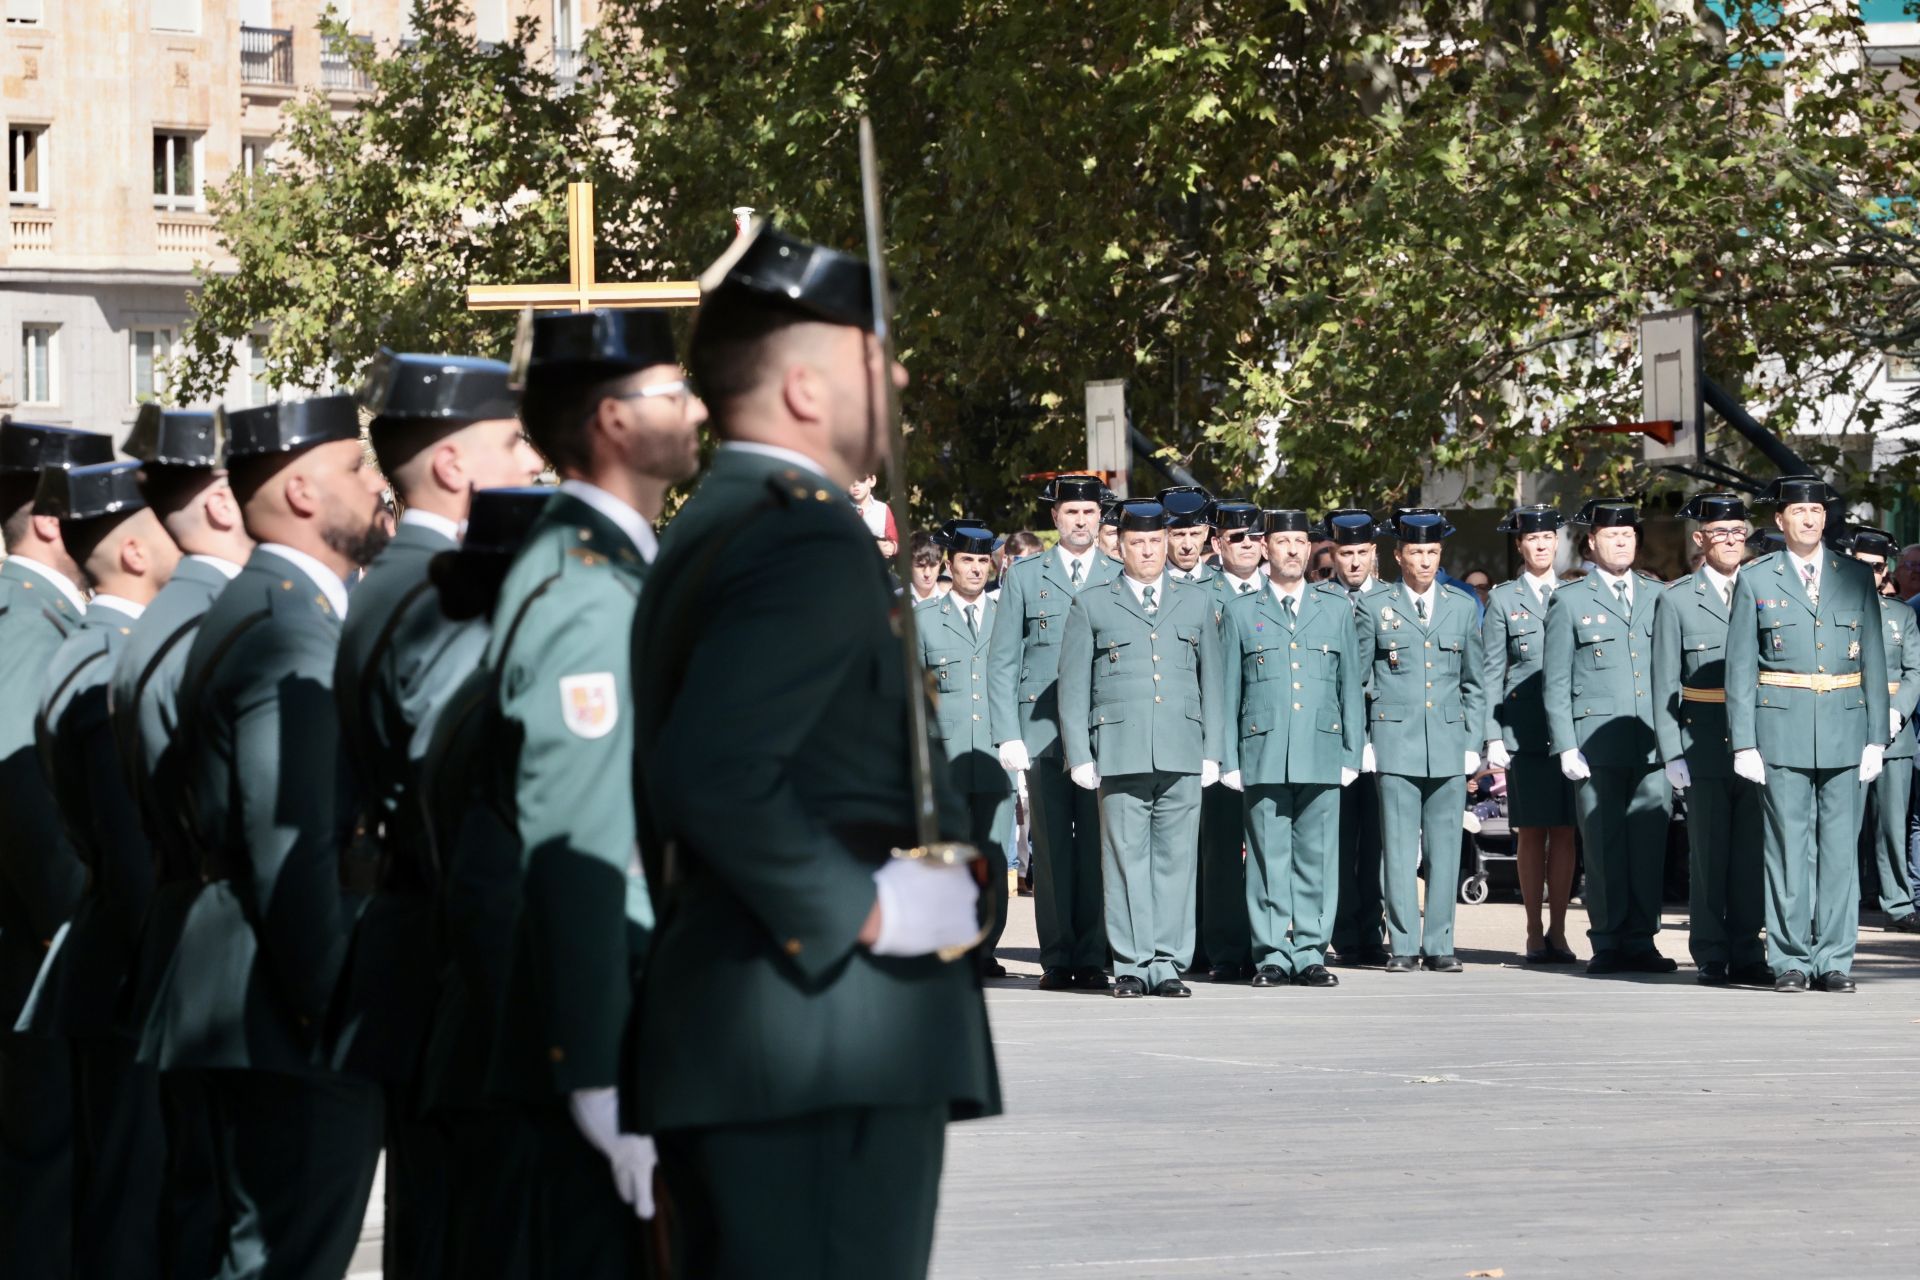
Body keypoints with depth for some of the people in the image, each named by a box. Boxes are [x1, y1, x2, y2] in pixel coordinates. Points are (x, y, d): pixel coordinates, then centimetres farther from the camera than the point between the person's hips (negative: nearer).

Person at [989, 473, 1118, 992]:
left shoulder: (1123, 578, 10)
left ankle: (1092, 959, 2)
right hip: (1042, 730, 0)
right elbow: (1002, 661, 7)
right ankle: (1057, 959, 4)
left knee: (1096, 846, -2)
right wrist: (1008, 735, -2)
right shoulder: (1023, 576, 9)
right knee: (1051, 848, -1)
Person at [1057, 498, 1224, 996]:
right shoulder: (1091, 606, 10)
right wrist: (1079, 756, 0)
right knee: (1126, 860, -3)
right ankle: (1131, 964, 2)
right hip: (1120, 757, -2)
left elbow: (1212, 680, 16)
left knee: (1175, 860, 0)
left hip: (1182, 756, 2)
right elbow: (1074, 687, 8)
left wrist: (1212, 750, 8)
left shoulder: (1197, 602, 16)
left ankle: (1167, 964, 5)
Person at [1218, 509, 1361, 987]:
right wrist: (1228, 761, 2)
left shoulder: (1337, 608, 14)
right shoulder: (1241, 612, 10)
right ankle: (1272, 956, 2)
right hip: (1262, 757, -1)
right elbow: (1227, 693, 9)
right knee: (1269, 858, -2)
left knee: (1317, 858, 0)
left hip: (1322, 755, 1)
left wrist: (1353, 751, 6)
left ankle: (1310, 954, 5)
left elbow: (1350, 684, 13)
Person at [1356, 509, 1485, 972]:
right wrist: (1360, 743, 1)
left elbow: (1474, 684, 15)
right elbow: (1355, 679, 7)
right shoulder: (1373, 608, 5)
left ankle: (1439, 944, 7)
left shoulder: (1464, 607, 12)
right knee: (1399, 850, -3)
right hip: (1395, 745, -2)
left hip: (1449, 746, 2)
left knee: (1445, 849, 2)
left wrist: (1472, 743, 8)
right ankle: (1403, 945, 2)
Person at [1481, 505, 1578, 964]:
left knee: (1565, 831, 1)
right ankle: (1535, 933, 6)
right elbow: (1490, 672, 4)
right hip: (1523, 731, -2)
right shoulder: (1503, 600, 6)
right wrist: (1493, 736, -3)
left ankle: (1558, 932, 7)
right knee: (1531, 832, 0)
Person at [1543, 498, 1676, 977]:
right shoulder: (1570, 601, 7)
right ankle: (1607, 943, 4)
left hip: (1654, 742, 2)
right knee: (1603, 848, -2)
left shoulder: (1660, 596, 15)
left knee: (1649, 846, 0)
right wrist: (1565, 747, -4)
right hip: (1597, 744, -2)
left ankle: (1641, 941, 6)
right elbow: (1555, 682, 5)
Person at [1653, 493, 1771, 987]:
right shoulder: (1677, 600, 5)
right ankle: (1711, 957, 7)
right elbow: (1665, 686, 2)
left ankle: (1747, 955, 8)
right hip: (1704, 748, -2)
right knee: (1709, 854, 1)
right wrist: (1672, 754, -5)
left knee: (1751, 853, 2)